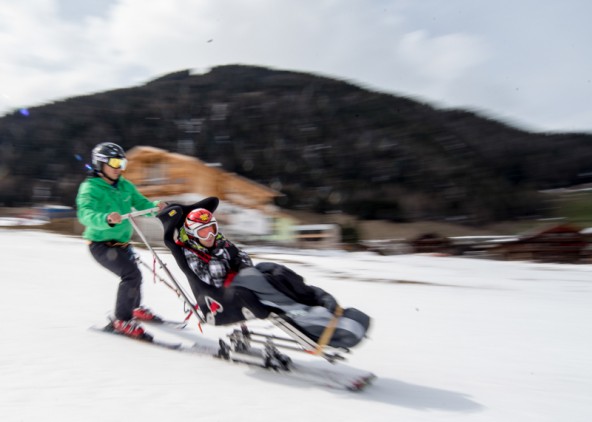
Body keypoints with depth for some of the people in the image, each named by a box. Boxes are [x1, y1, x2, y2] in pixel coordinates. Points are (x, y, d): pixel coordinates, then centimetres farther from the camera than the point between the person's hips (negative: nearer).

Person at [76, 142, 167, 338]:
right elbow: (85, 214, -34)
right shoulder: (90, 188, -18)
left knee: (132, 274, 25)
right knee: (132, 274, -22)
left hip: (122, 242, 8)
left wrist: (155, 206, -23)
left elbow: (141, 203, 0)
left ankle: (135, 308, 52)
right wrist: (106, 219, -55)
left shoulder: (125, 186, 2)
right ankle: (122, 320, -8)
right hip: (101, 244, -8)